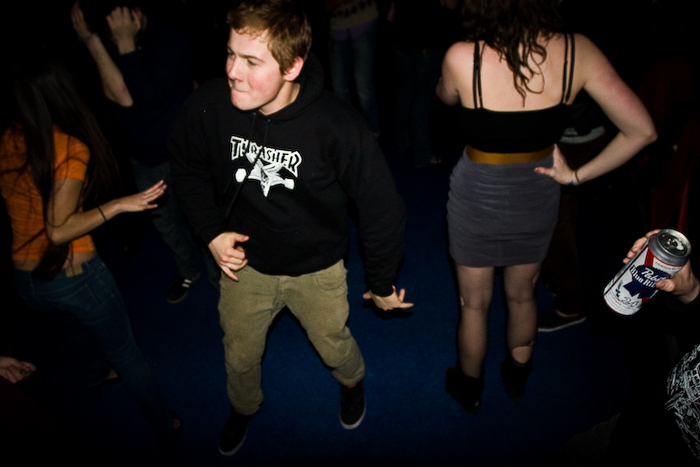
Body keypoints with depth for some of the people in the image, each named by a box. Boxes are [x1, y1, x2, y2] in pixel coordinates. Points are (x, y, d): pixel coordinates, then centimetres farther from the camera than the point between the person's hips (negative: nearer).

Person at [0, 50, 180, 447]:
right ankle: (165, 427, 30)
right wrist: (119, 205, -21)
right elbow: (58, 230, -25)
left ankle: (96, 372, 64)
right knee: (125, 352, 13)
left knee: (81, 318, 36)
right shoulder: (70, 148, -20)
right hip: (73, 275, -6)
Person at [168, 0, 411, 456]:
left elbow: (382, 207, -17)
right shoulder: (208, 107, -23)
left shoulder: (337, 126, -30)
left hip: (318, 269, -2)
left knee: (335, 348, 24)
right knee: (240, 356, 24)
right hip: (244, 263, 2)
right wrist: (211, 231, -10)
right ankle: (244, 407, 61)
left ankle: (352, 382, 63)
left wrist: (383, 283, -7)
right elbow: (189, 168, 1)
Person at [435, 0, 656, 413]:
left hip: (477, 200, -2)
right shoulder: (577, 51, -17)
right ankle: (517, 378, 52)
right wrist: (577, 176, -4)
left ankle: (470, 388, 44)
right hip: (537, 199, 3)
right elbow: (642, 131, -13)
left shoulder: (462, 58, -25)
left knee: (475, 304, 20)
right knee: (522, 296, 26)